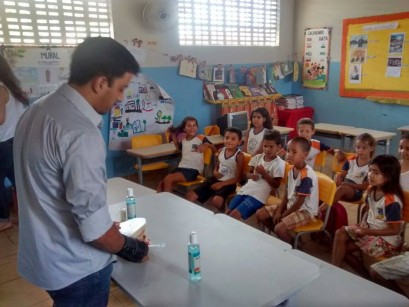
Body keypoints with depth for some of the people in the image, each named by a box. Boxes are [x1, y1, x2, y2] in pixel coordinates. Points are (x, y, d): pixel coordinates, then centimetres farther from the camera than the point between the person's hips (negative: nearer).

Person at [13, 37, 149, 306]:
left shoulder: (37, 110, 1)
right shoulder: (81, 134, -29)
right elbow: (93, 226, -27)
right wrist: (128, 248, -7)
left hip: (42, 254, 8)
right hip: (75, 267, -8)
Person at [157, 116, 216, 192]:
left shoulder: (201, 138, -1)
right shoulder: (183, 140, 15)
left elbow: (214, 150, 4)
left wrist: (207, 144, -17)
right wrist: (173, 135, 24)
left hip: (194, 170, -6)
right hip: (181, 167, 6)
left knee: (168, 179, -25)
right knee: (161, 183, -12)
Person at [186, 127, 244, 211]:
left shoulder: (239, 155, -12)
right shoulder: (221, 150, 5)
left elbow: (238, 178, -12)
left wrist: (221, 184, -18)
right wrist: (215, 172, -4)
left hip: (229, 183, -6)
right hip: (217, 179, 6)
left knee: (216, 201, -36)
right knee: (190, 196, -5)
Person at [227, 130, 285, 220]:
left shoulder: (279, 163, -4)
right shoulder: (257, 157, 12)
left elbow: (276, 185, -6)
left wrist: (263, 173, -14)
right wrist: (252, 175, -4)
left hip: (258, 195, -6)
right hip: (246, 189, 6)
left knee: (234, 215, -19)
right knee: (227, 213, 0)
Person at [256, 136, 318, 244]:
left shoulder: (307, 175, -25)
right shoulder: (291, 169, 1)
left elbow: (300, 202, -22)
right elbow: (287, 193, 7)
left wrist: (283, 215, -13)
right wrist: (279, 211, -4)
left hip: (305, 210, -9)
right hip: (290, 205, 9)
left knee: (280, 228, -30)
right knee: (260, 214, 2)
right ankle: (283, 237, 14)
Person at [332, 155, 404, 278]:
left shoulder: (392, 201, -25)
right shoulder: (372, 190, -1)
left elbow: (394, 230, -20)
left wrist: (367, 232, -22)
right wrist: (362, 226, -6)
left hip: (386, 240, -8)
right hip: (369, 229, 8)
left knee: (343, 248, -15)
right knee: (340, 233, -8)